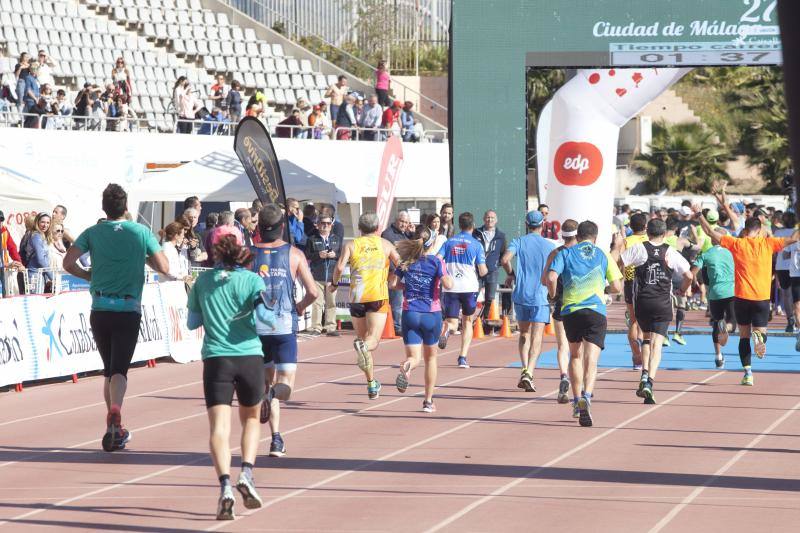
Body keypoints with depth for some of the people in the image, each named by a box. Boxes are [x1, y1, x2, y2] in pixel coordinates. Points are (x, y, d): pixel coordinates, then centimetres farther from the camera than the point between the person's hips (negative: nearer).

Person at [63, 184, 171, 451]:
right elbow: (164, 268, -1)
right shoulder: (141, 232, 1)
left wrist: (90, 276, 11)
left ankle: (117, 429, 20)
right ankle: (114, 412, -35)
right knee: (119, 369, -6)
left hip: (99, 309, 2)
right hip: (129, 309, -2)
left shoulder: (93, 233, 4)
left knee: (109, 369, 16)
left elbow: (68, 263, -7)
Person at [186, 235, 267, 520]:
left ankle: (225, 485, -26)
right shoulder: (252, 280, -1)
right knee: (251, 418, 21)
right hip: (249, 356, 0)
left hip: (215, 359, 0)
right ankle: (247, 474, 2)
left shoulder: (203, 281, 6)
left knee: (219, 426, -6)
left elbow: (192, 322, 14)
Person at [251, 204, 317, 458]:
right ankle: (273, 393, -33)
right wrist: (299, 307, 15)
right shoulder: (294, 254, -1)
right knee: (285, 386, 3)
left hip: (257, 327, 1)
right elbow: (312, 292, -6)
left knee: (267, 382, 15)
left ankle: (276, 439, 9)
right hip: (285, 326, -1)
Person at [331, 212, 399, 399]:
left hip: (357, 297, 2)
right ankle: (363, 346, -46)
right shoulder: (385, 244, 11)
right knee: (373, 340, -9)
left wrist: (334, 284, 12)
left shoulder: (351, 245, 10)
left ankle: (371, 384, 19)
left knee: (363, 339, 15)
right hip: (378, 296, -2)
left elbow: (340, 266, -5)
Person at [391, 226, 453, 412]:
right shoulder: (436, 261, -7)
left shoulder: (405, 261, 3)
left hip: (409, 313, 1)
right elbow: (448, 284, -17)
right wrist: (449, 275, 5)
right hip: (432, 314, -1)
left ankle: (406, 367, -39)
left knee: (414, 357, 0)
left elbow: (393, 283, 1)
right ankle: (428, 401, 19)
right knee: (430, 357, 17)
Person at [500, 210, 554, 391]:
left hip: (520, 295, 1)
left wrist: (511, 274, 3)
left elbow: (505, 259, -15)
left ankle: (525, 369, 5)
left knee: (524, 334, 18)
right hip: (541, 297, -1)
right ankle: (529, 373, -19)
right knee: (536, 339, -4)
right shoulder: (549, 246, 2)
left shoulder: (518, 242, 1)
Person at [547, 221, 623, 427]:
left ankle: (577, 401, 26)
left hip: (570, 310, 1)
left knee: (575, 355, 21)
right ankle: (586, 396, -34)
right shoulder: (604, 255, 12)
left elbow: (551, 278, -6)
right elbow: (616, 287, 11)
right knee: (591, 359, -9)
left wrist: (553, 296, 13)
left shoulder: (565, 253, 10)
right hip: (596, 310, -1)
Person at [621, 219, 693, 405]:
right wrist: (683, 290, 19)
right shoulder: (671, 253, 1)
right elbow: (689, 275, 0)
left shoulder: (638, 249, -2)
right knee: (656, 343, -3)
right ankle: (649, 382, -17)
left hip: (642, 302, 1)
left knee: (646, 338, 22)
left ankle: (644, 374, 8)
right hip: (663, 304, -1)